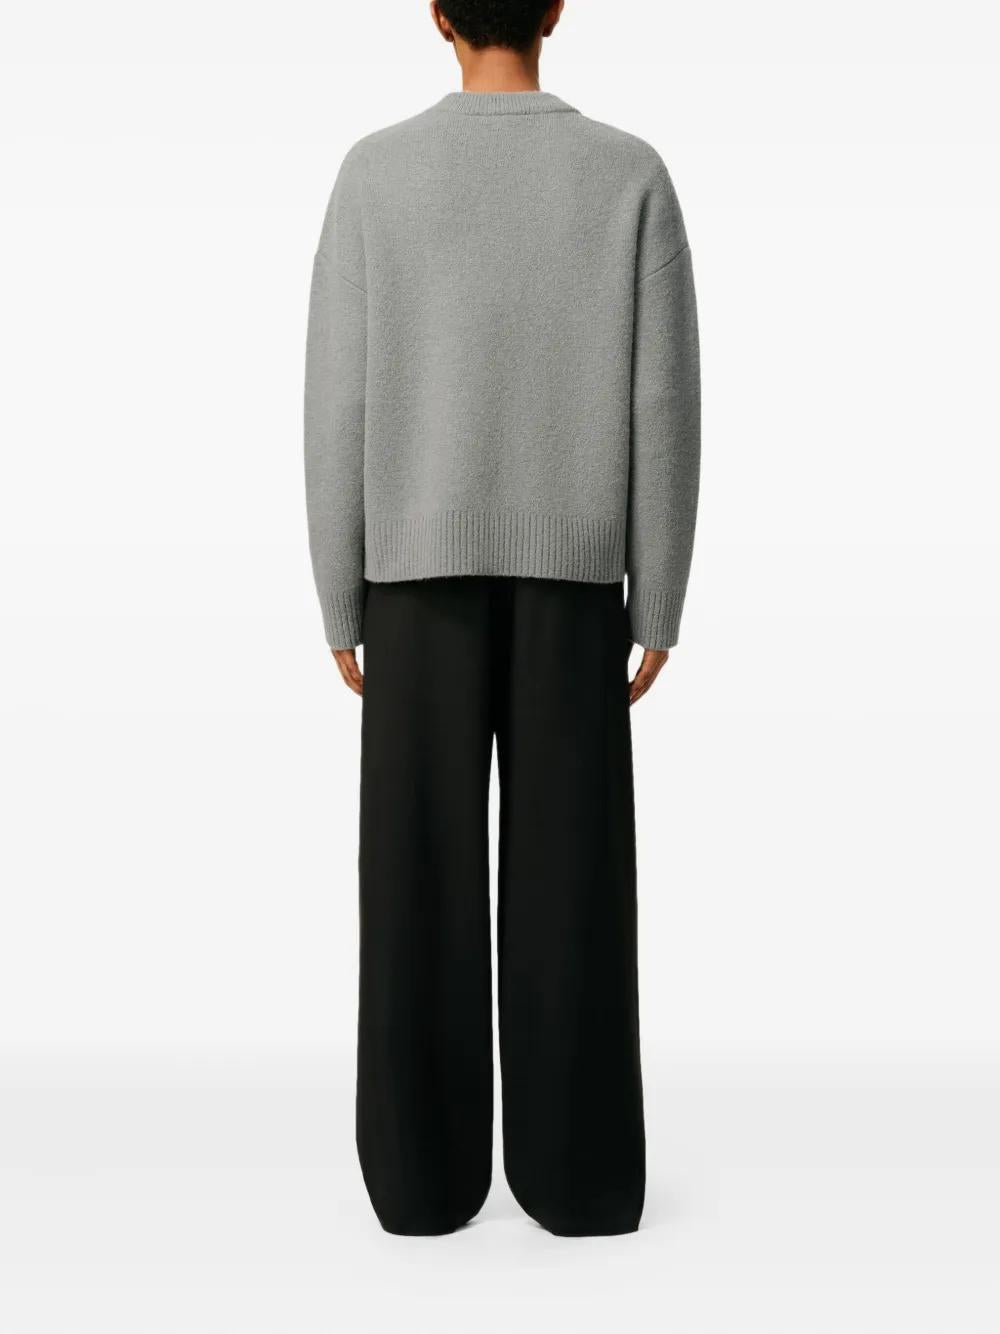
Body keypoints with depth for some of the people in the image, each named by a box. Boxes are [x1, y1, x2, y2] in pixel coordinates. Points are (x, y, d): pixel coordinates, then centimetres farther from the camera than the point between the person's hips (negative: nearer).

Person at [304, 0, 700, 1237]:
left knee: (424, 871, 5)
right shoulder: (632, 174, 2)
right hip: (569, 579, 1)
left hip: (422, 575, 0)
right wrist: (660, 611, 4)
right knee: (569, 878, 4)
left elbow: (339, 408, -4)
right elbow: (662, 408, -2)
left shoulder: (374, 173, 0)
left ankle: (427, 1166, 11)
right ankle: (579, 1169, 10)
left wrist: (338, 610, 4)